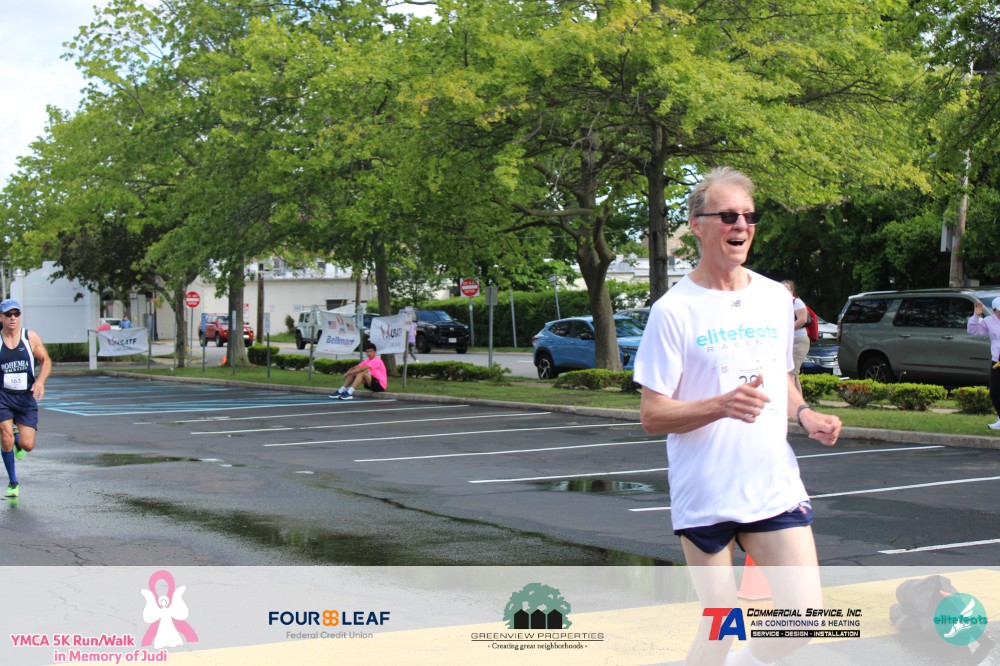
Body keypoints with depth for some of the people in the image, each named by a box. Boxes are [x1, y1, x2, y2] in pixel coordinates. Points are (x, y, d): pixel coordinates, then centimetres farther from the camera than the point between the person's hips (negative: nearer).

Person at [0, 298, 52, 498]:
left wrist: (40, 381, -10)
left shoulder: (31, 337, -1)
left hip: (26, 397, 1)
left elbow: (46, 361, 7)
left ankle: (18, 442, 33)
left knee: (27, 445, -7)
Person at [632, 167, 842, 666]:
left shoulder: (776, 298, 9)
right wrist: (721, 406, -26)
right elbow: (651, 416, -9)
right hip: (704, 498, -4)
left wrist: (803, 414, 2)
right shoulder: (673, 309, -8)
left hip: (776, 489, 4)